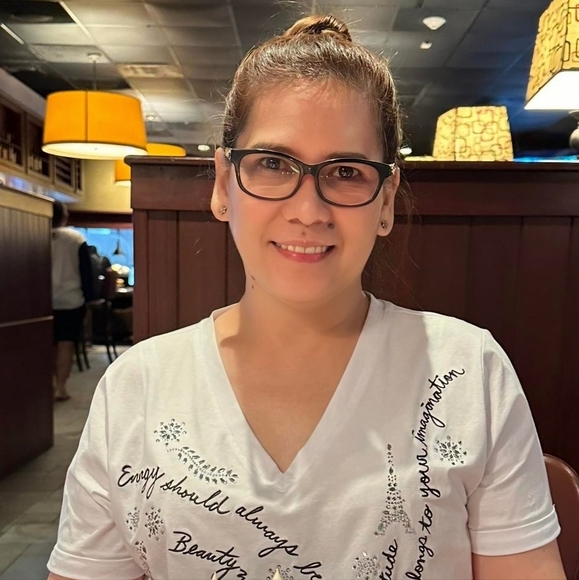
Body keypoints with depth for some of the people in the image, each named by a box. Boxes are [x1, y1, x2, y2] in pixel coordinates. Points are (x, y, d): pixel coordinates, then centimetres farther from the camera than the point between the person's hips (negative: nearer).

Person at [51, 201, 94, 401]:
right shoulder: (77, 238, -7)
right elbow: (86, 271, -4)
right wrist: (88, 295, 4)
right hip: (71, 299, -2)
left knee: (49, 343, 15)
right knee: (66, 343, 2)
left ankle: (53, 382, 22)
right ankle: (60, 386, 1)